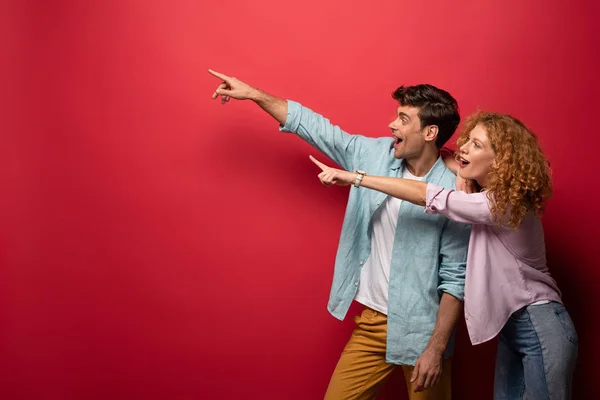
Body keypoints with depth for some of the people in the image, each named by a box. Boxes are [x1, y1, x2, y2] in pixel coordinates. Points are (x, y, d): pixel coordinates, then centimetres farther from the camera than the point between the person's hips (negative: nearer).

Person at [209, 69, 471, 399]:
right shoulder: (373, 155, -1)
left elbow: (455, 278, -13)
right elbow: (315, 127, 6)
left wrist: (437, 348, -14)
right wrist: (253, 94, 6)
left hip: (421, 331, -4)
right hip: (372, 322, 5)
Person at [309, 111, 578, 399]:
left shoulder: (503, 204, -24)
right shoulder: (492, 198, 5)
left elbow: (428, 196, -25)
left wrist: (352, 177, -23)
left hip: (540, 329, -9)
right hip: (511, 325, 9)